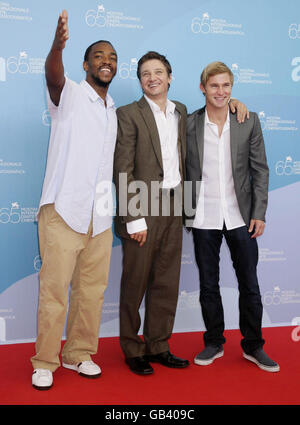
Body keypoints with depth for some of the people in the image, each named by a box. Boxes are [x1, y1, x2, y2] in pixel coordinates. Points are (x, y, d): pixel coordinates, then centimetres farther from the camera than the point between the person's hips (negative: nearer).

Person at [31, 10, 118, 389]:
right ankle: (44, 362, 10)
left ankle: (79, 354, 23)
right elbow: (53, 75, -25)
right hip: (63, 210, -6)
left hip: (100, 216, 6)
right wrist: (58, 45, -45)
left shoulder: (113, 111, 18)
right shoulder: (69, 94, -1)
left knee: (92, 290, 9)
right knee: (54, 289, -3)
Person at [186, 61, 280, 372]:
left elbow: (260, 169, 2)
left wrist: (259, 213, -3)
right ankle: (214, 343, 27)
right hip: (204, 218, 0)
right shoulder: (189, 124, -1)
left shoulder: (249, 121, 1)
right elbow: (183, 171, 4)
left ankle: (253, 346, 23)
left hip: (240, 216, 0)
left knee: (249, 283, 7)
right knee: (208, 285, 10)